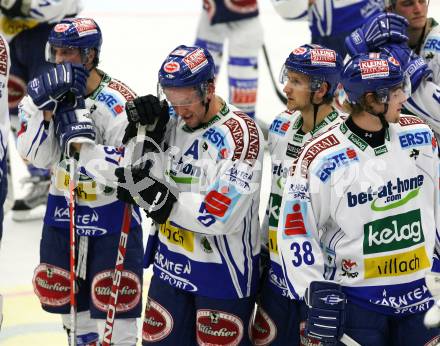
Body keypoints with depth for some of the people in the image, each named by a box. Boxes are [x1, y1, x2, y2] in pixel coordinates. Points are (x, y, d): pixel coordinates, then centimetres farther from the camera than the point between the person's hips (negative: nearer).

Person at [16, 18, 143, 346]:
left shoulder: (119, 102, -21)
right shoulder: (45, 92, -4)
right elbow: (38, 157, -11)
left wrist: (83, 142, -30)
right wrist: (44, 111, -24)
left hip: (111, 214, -5)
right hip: (63, 210, 6)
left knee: (113, 306, -3)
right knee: (64, 296, 16)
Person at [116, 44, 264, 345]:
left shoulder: (240, 134, -20)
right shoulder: (172, 122, 2)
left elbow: (222, 215, -27)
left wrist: (162, 200, -27)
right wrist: (146, 135, -10)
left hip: (223, 272, -7)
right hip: (171, 264, 7)